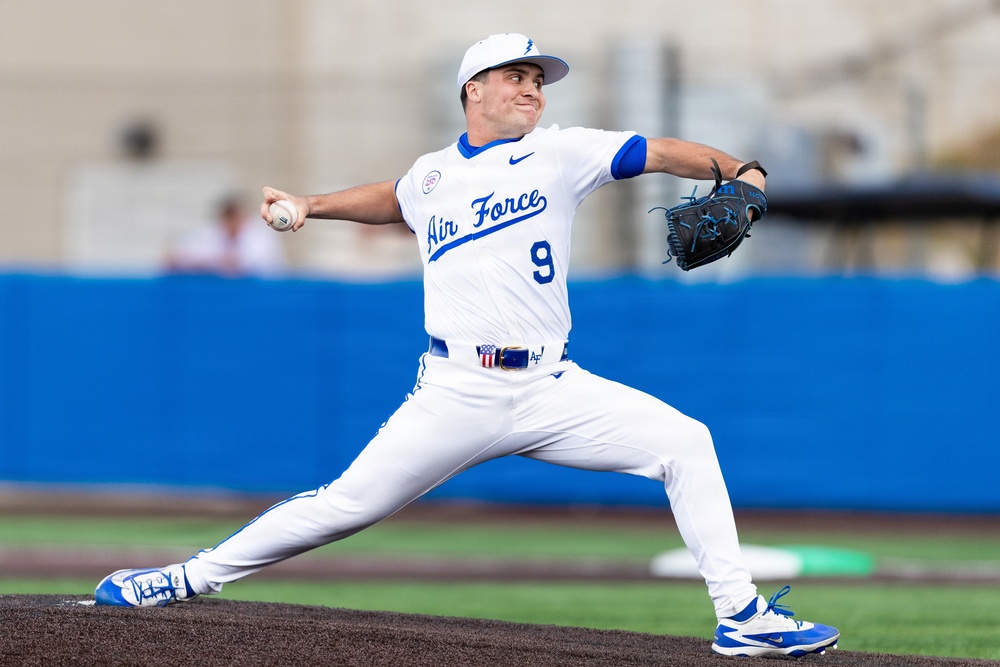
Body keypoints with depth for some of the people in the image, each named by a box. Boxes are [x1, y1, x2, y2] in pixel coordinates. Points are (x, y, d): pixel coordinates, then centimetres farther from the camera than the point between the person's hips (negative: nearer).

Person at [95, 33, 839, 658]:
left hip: (550, 390, 0)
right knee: (348, 504, -5)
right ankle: (191, 578, 9)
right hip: (457, 395, 0)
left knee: (685, 443, -14)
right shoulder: (432, 175, 12)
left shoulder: (559, 154, 6)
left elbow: (659, 152, -6)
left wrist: (736, 171, -21)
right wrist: (309, 206, 30)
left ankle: (741, 615, -8)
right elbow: (393, 199, 36)